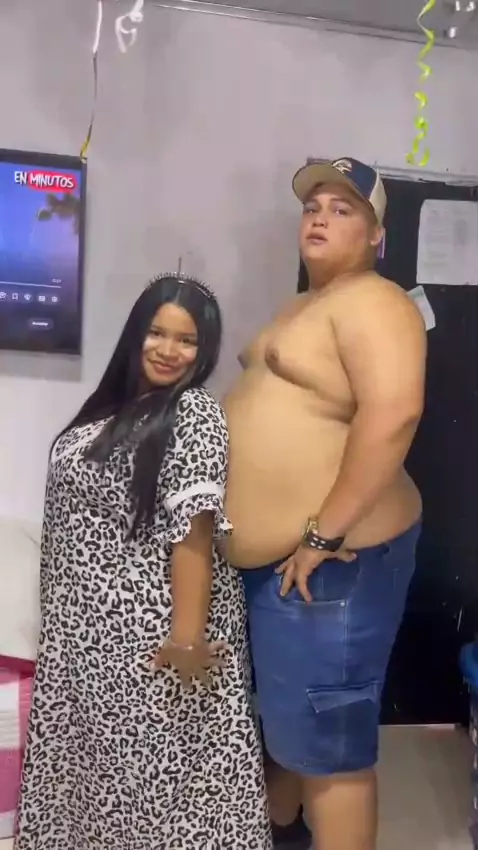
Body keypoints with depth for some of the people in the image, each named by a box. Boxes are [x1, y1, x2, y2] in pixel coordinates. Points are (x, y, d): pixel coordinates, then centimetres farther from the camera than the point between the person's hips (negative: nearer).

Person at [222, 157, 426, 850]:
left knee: (327, 743, 3)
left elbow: (393, 414, -29)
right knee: (280, 715, 26)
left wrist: (324, 535, -26)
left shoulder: (370, 302, -14)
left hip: (328, 561, -10)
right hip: (270, 557, 10)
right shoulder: (305, 305, 17)